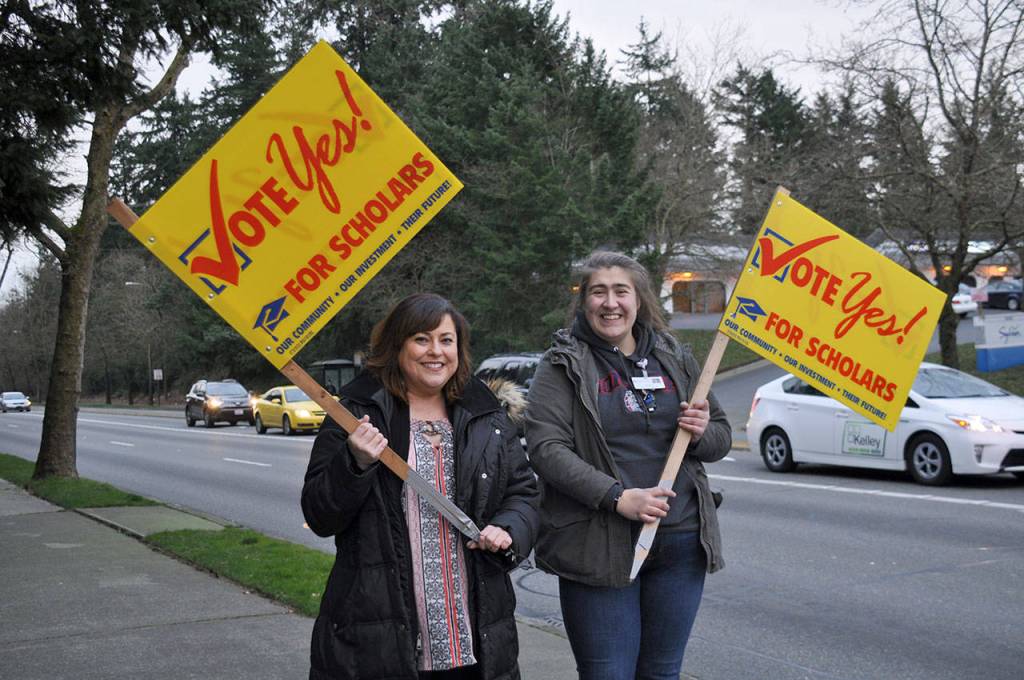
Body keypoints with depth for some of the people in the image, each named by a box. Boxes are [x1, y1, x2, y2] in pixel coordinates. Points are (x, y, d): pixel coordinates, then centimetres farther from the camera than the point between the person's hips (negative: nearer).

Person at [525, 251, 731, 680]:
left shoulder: (675, 359, 12)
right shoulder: (562, 366, -2)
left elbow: (721, 439, 18)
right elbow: (546, 448, -13)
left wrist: (702, 433, -6)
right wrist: (617, 497, -22)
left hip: (680, 543, 4)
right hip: (599, 545, -4)